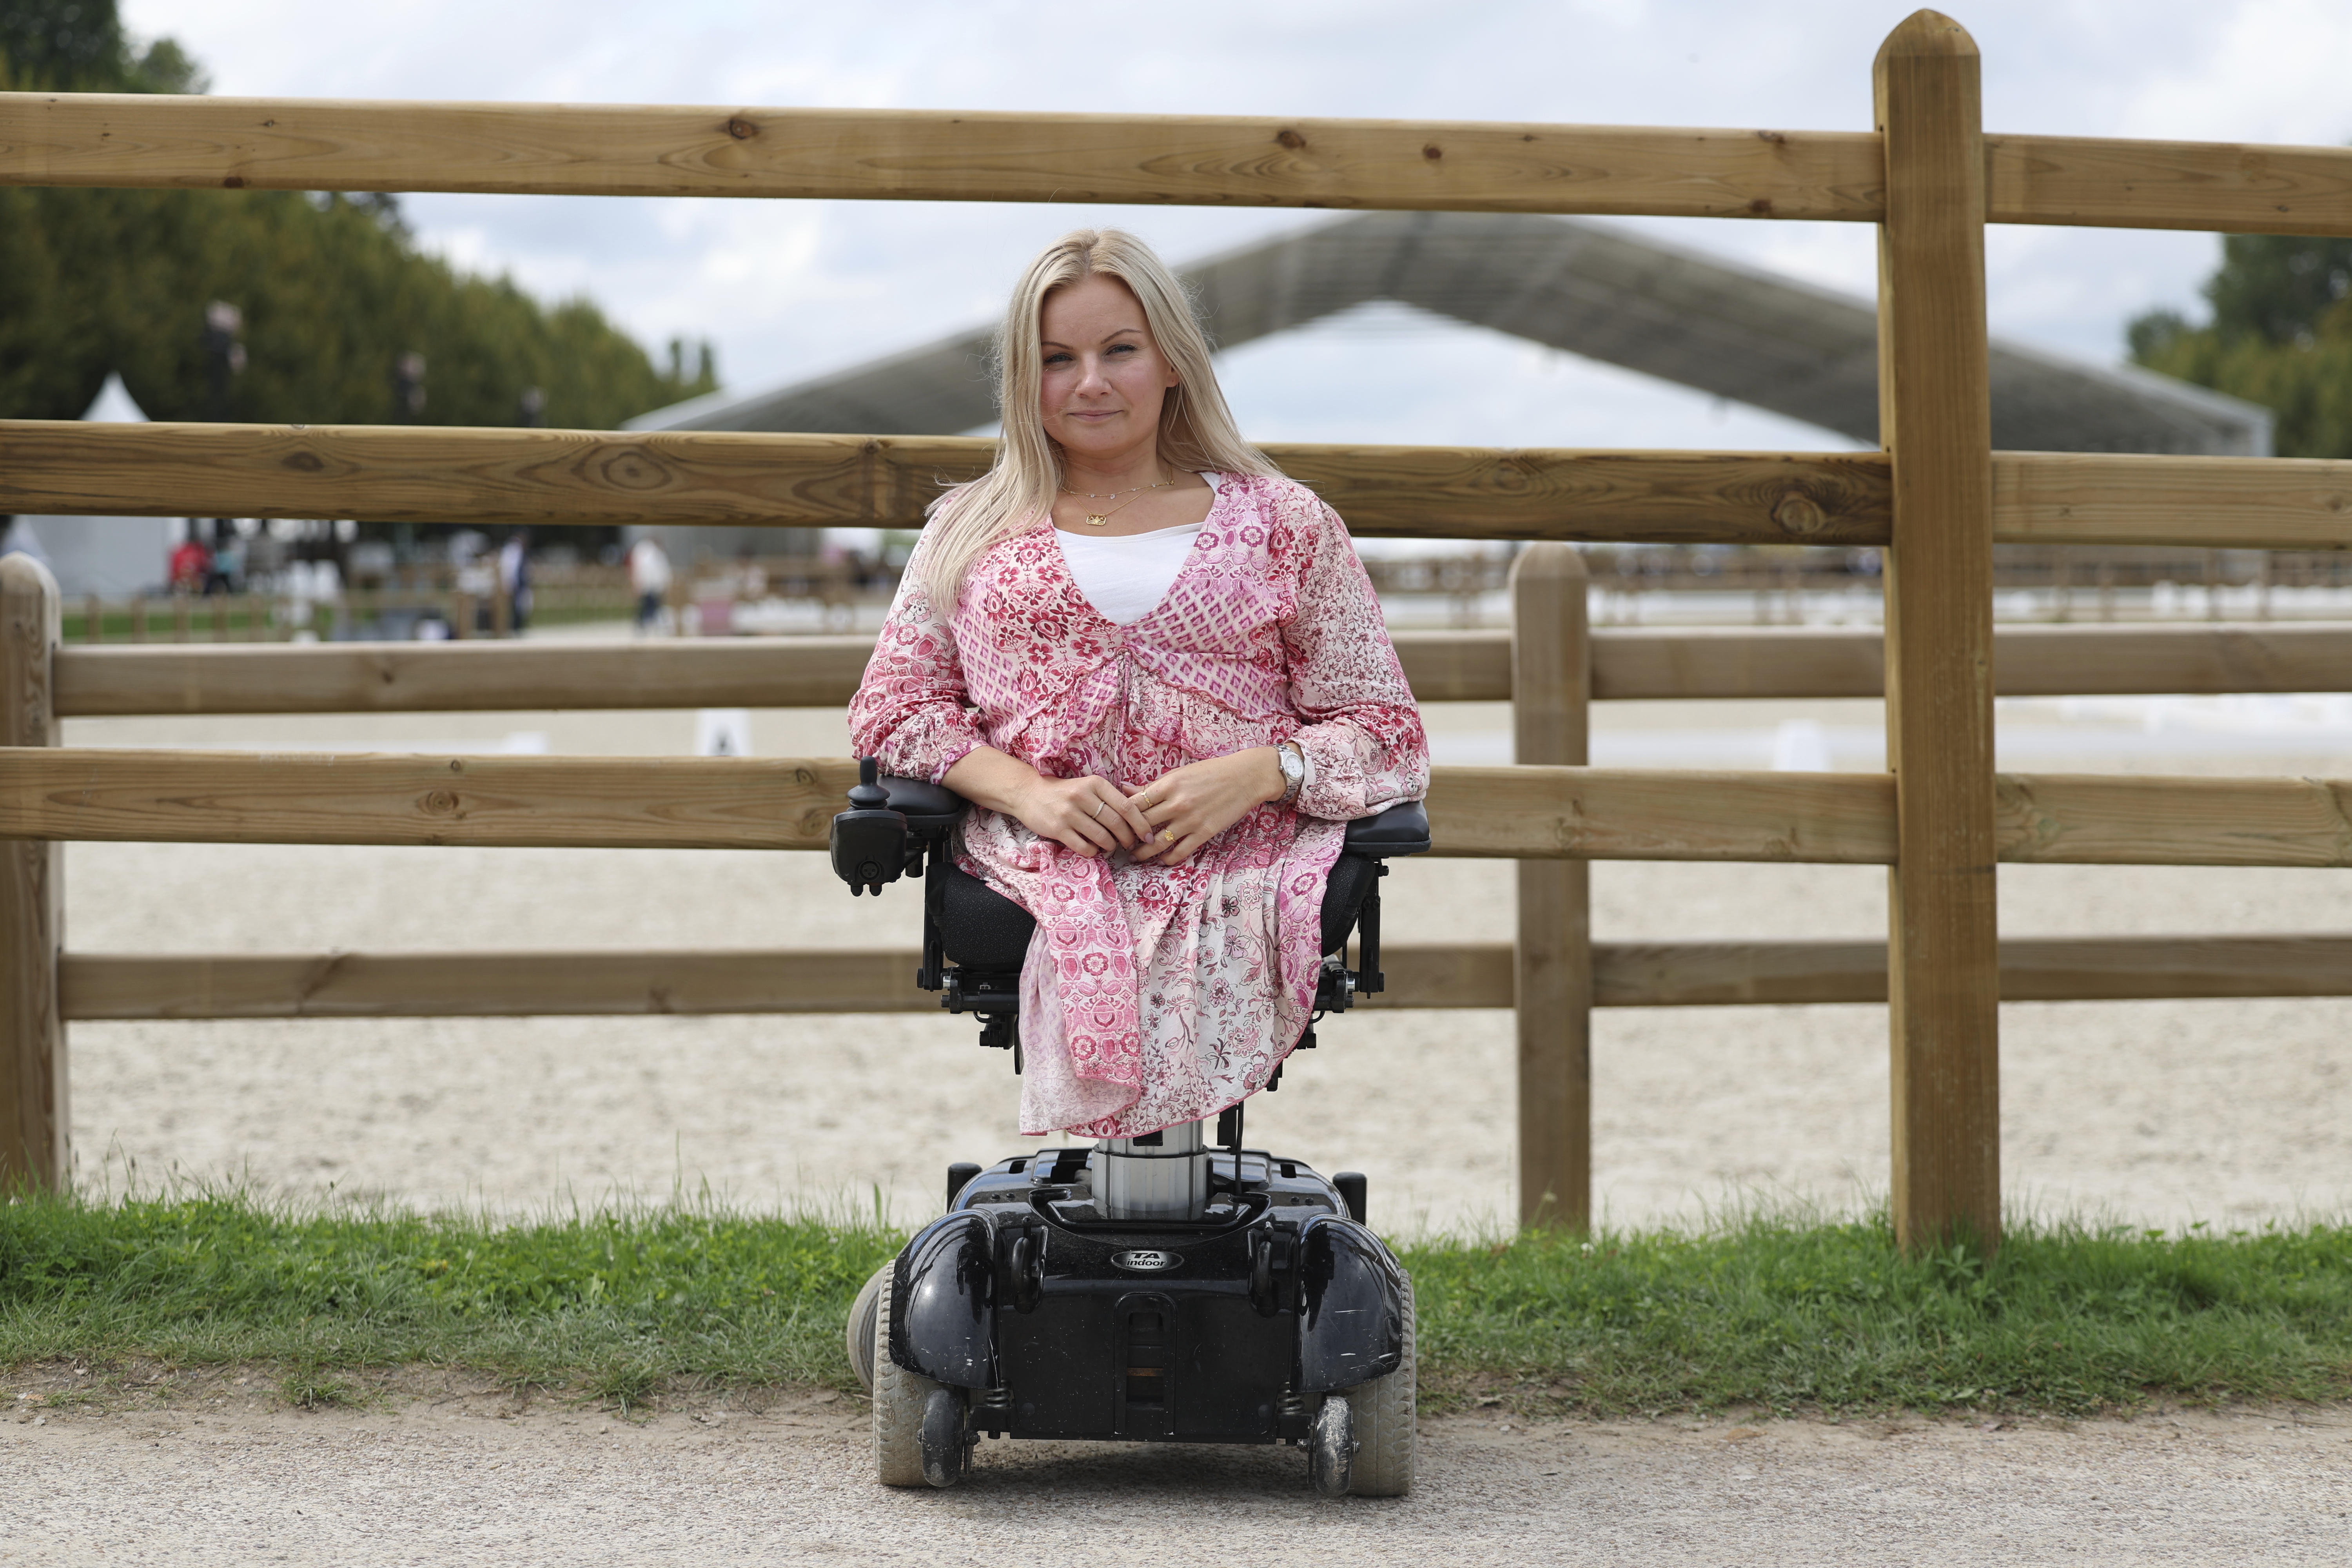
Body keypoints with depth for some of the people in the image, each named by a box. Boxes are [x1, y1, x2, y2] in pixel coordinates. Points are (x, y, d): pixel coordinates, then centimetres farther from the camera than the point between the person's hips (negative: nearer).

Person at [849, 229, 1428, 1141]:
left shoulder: (1283, 523, 16)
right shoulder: (971, 530, 22)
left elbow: (1385, 732, 12)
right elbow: (890, 707, 13)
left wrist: (1254, 774, -10)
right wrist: (1026, 791, -7)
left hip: (1236, 856, -1)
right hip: (1040, 858, 1)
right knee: (1091, 928, -37)